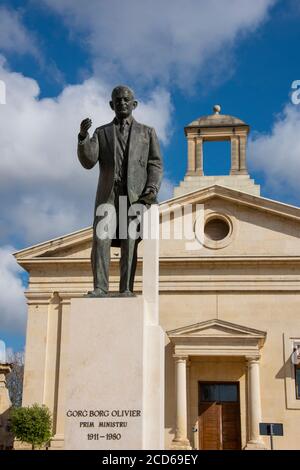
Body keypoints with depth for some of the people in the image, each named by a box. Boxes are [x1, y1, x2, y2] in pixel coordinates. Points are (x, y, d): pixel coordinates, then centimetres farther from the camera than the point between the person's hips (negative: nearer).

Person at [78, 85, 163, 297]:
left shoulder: (147, 132, 17)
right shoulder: (102, 132, 18)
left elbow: (156, 164, 9)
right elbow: (88, 161, 4)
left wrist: (152, 188, -9)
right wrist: (83, 137, -13)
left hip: (135, 195, -1)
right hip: (107, 194, 1)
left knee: (130, 243, -5)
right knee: (101, 240, -11)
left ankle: (126, 289, -5)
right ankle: (100, 287, -11)